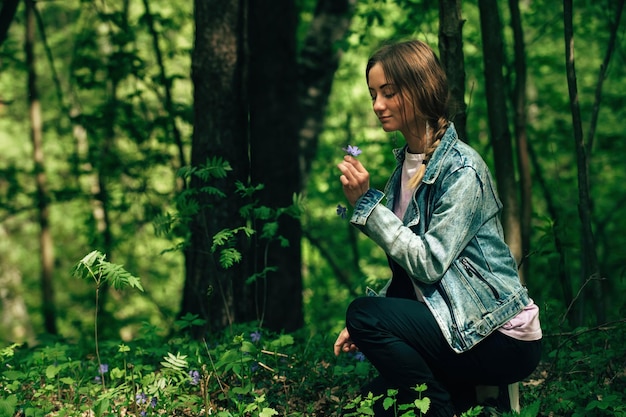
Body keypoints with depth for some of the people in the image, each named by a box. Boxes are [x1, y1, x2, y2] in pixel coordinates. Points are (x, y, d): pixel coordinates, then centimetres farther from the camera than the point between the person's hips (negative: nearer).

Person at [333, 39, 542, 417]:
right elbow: (406, 267, 10)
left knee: (365, 315, -23)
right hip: (454, 325, 8)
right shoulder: (406, 163, 7)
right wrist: (364, 327, -1)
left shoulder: (462, 169, -17)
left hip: (505, 340, -8)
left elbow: (429, 263, -23)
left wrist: (366, 203, -22)